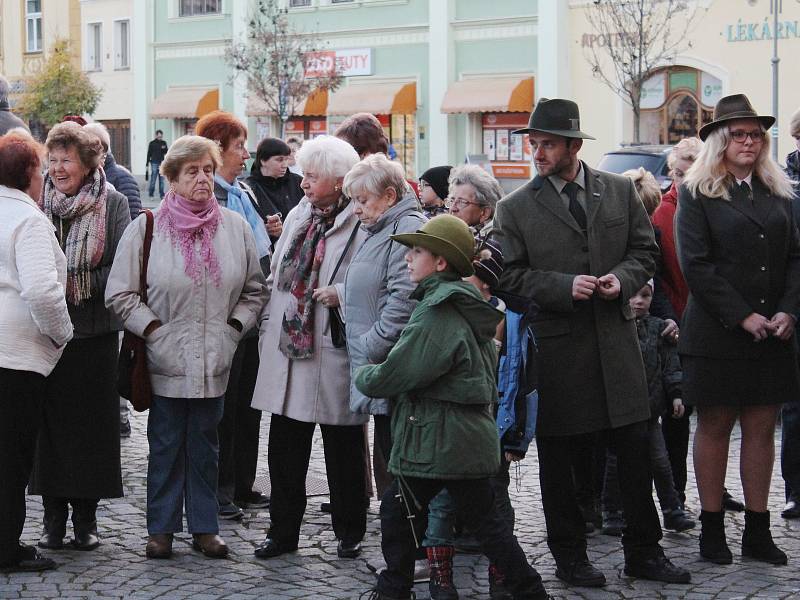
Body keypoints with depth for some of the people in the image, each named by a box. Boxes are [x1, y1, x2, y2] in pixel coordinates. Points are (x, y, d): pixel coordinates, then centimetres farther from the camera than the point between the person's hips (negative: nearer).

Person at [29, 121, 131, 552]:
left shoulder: (113, 205, 0)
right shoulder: (37, 203, 6)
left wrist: (77, 286, -16)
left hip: (94, 331, -2)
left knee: (91, 423, 2)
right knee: (49, 421, 3)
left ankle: (85, 518, 13)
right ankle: (53, 518, 12)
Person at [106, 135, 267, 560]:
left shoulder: (235, 228, 5)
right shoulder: (145, 229, -4)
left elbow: (255, 289, 14)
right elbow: (120, 293, -1)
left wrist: (234, 326, 3)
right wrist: (154, 329, -7)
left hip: (214, 360, 2)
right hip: (167, 360, -2)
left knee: (204, 445, 11)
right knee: (165, 445, 5)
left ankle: (204, 527, 19)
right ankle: (161, 529, 15)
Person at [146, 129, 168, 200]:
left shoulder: (164, 143, 9)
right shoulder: (152, 143, 1)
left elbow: (166, 153, 10)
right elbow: (149, 154, 2)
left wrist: (165, 148, -13)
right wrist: (147, 165, 0)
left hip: (162, 163, 3)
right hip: (154, 163, -3)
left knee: (161, 180, 3)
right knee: (153, 180, -4)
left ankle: (162, 195, 7)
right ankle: (151, 195, 5)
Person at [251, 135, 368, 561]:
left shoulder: (362, 224, -10)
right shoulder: (296, 218, 12)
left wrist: (341, 294, -23)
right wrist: (267, 329, 10)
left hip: (333, 354, -6)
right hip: (286, 349, 6)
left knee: (343, 451, 7)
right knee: (284, 448, 9)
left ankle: (349, 533, 21)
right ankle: (283, 530, 20)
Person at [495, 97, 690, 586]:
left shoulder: (621, 191, 6)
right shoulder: (516, 208, -1)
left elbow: (644, 251, 11)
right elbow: (511, 276, -3)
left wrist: (622, 279, -10)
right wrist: (565, 286, -16)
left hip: (616, 339, 2)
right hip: (555, 347, -2)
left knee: (636, 448, 5)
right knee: (556, 456, 5)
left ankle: (644, 551, 18)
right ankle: (569, 556, 19)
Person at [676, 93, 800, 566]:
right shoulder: (697, 195, -2)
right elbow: (696, 264, -10)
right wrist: (742, 317, -15)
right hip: (717, 333, -4)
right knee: (715, 428, 3)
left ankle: (758, 531, 12)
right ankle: (712, 529, 10)